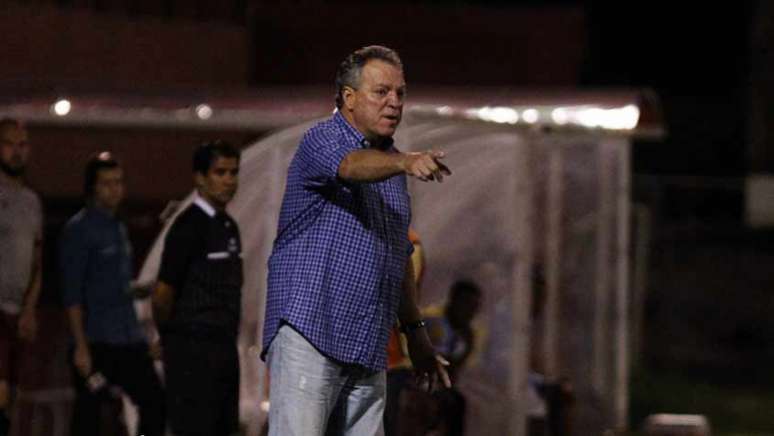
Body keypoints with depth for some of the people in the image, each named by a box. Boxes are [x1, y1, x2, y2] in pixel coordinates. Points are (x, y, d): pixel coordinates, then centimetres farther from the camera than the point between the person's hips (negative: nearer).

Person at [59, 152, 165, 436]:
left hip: (129, 340, 8)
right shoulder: (79, 229, -7)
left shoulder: (119, 228, 17)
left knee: (154, 402, -1)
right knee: (89, 413, -4)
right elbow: (71, 295, -12)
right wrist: (81, 346, -17)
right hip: (96, 342, -8)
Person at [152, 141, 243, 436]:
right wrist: (170, 338, 2)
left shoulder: (228, 226, 14)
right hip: (193, 350, -8)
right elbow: (163, 294, -11)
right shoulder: (190, 227, -12)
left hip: (224, 346, 8)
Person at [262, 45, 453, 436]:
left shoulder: (391, 165, 21)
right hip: (308, 331, -8)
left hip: (367, 348, 8)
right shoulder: (323, 140, -4)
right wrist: (406, 162, -48)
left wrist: (415, 331, 26)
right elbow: (352, 166, -29)